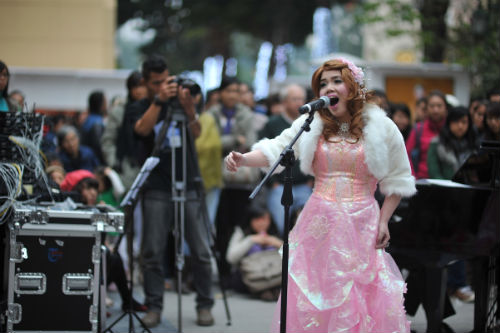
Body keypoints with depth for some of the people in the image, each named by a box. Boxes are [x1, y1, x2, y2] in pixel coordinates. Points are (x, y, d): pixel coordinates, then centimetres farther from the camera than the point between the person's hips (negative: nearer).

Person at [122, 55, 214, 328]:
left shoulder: (179, 102, 11)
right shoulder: (136, 109, 8)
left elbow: (196, 133, -4)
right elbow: (143, 129, -14)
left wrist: (189, 109, -23)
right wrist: (159, 100, -23)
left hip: (188, 185, 1)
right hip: (157, 189, -1)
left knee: (201, 251, -2)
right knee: (152, 253, -3)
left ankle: (204, 305, 9)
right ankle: (154, 307, 6)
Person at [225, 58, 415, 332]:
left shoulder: (381, 127, 3)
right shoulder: (312, 124, 7)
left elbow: (397, 180, 7)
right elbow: (274, 150, 0)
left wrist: (383, 221, -1)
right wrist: (242, 160, -19)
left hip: (362, 226, -2)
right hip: (320, 225, 2)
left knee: (364, 304, -5)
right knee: (311, 302, 0)